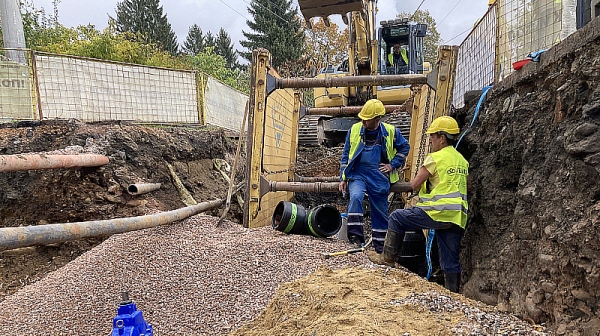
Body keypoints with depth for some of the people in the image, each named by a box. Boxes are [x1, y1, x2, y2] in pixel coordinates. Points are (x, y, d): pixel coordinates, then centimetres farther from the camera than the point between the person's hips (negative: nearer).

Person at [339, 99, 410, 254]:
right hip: (357, 174, 0)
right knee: (355, 197, -30)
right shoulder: (354, 130, 0)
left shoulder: (391, 132, -2)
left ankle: (380, 246, 23)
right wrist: (343, 178, 6)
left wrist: (392, 165, 3)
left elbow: (404, 147, 14)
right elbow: (346, 155, 9)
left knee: (380, 212, 6)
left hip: (379, 177, 0)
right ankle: (355, 236, -24)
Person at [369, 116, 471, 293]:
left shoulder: (435, 158, -8)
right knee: (450, 260, 14)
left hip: (438, 212, -8)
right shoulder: (462, 160, 16)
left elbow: (414, 185, -6)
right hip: (457, 218, 8)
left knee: (397, 218, 8)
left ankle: (389, 257, 13)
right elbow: (468, 186, 30)